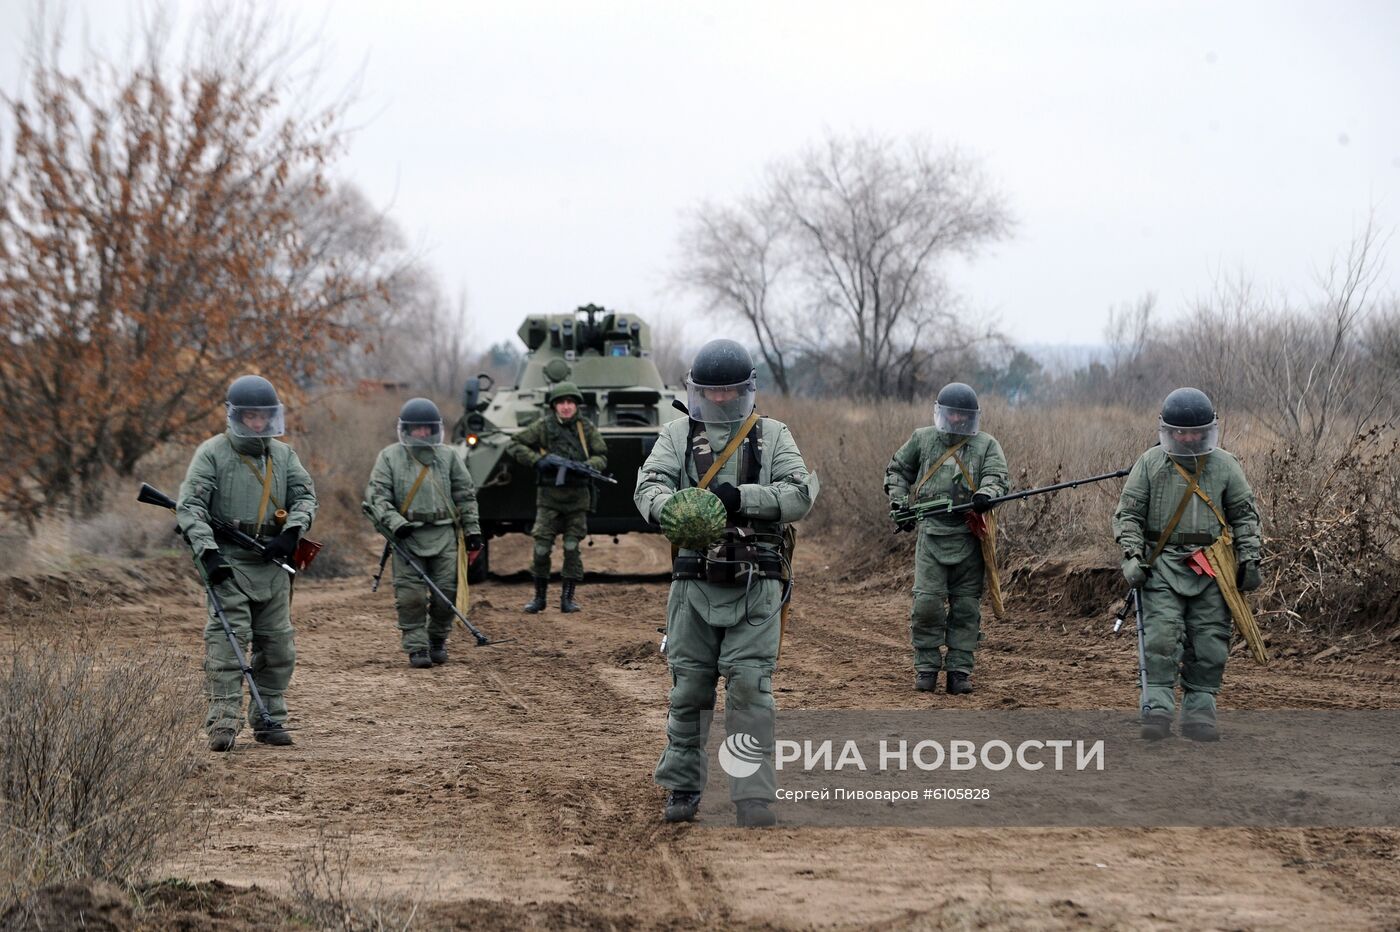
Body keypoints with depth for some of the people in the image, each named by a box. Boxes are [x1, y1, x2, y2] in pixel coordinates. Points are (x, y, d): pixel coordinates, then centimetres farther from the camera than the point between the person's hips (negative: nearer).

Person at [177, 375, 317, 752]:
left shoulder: (283, 455, 12)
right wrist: (208, 552, -21)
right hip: (228, 563, -5)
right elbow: (189, 506, -9)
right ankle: (223, 721, -16)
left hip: (273, 564, 5)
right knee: (227, 641, -14)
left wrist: (292, 532, -11)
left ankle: (269, 719, 17)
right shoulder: (212, 453, -4)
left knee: (277, 645, 7)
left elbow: (306, 496, 10)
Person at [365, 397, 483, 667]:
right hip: (407, 535, -2)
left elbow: (466, 496, 15)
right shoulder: (389, 457, 5)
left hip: (443, 535, 2)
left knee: (445, 592, -1)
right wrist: (395, 522, -15)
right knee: (411, 595, -8)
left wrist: (472, 530, 9)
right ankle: (417, 648, -1)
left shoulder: (448, 457, 11)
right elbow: (376, 495, -1)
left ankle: (437, 640, 20)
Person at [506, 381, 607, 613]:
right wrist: (537, 460, -13)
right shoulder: (544, 426, 0)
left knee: (572, 548, 0)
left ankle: (568, 598, 7)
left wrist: (587, 466, -14)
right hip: (549, 496, -1)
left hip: (577, 497, 1)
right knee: (542, 547, -3)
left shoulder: (586, 427, 5)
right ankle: (540, 596, 11)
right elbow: (514, 445, 2)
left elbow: (602, 457, 8)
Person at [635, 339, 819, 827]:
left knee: (750, 687, -7)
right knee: (689, 689, 5)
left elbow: (800, 494, -6)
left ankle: (753, 797, -6)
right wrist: (670, 508, -30)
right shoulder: (678, 435, 9)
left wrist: (740, 498, -20)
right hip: (695, 584, 1)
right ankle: (682, 789, 17)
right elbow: (649, 485, -6)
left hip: (755, 587, -1)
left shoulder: (772, 436, 8)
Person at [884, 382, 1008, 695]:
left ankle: (959, 670, 9)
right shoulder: (923, 440, 11)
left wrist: (985, 494, -29)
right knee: (927, 602, -10)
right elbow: (897, 469, 21)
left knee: (966, 607, 2)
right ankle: (926, 669, 1)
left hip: (969, 537, 0)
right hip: (931, 532, 0)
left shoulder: (986, 445, 7)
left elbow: (996, 476, -7)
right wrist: (898, 501, 5)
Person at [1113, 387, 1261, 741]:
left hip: (1211, 568, 2)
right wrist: (1132, 554, -7)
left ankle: (1199, 712, 8)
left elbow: (1245, 515, 15)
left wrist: (1249, 558, 6)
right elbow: (1128, 513, 6)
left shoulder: (1225, 466, 9)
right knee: (1162, 639, -13)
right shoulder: (1150, 464, 5)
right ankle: (1157, 710, -12)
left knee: (1209, 644, 0)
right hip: (1162, 563, -2)